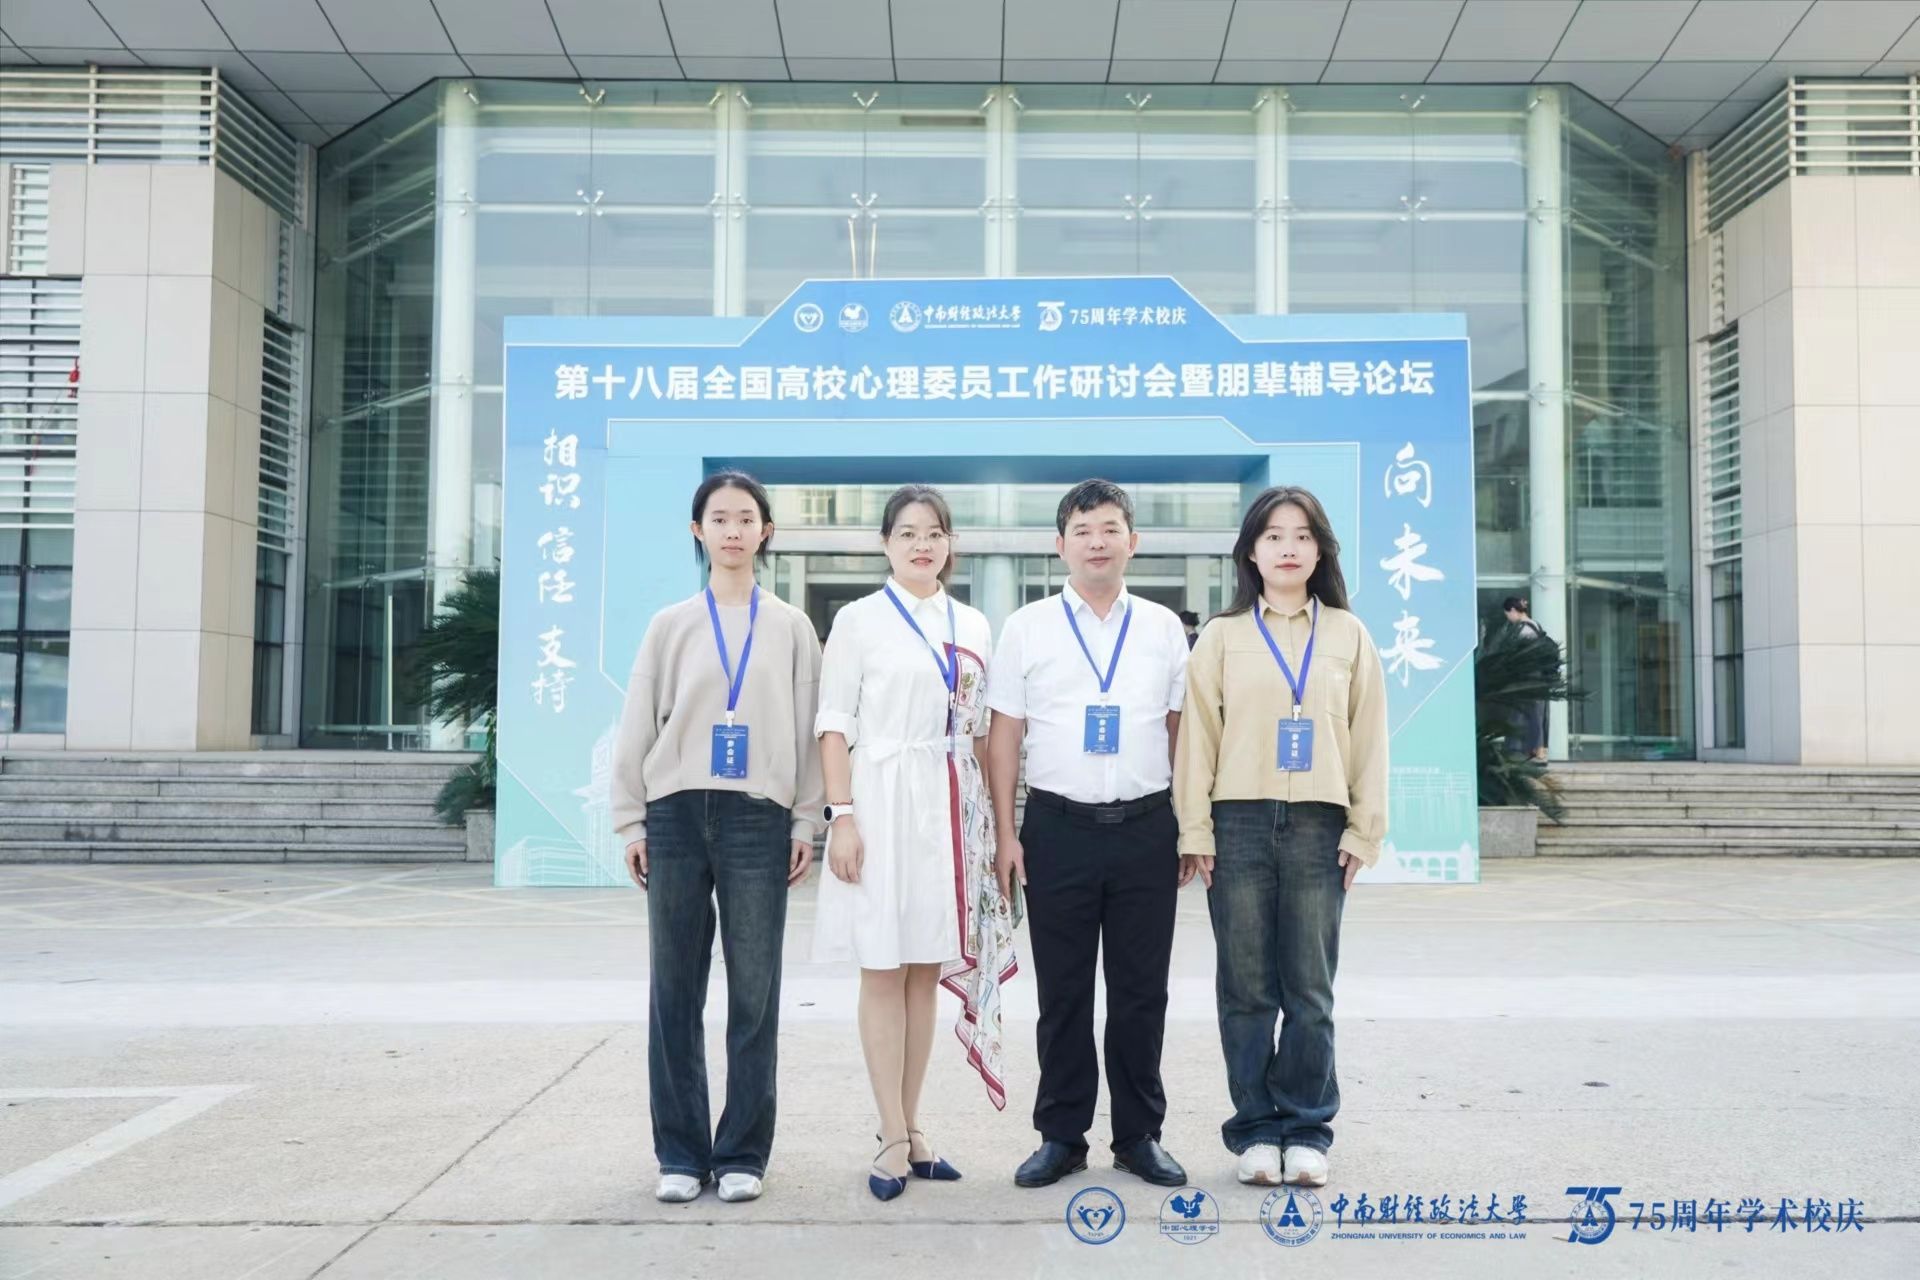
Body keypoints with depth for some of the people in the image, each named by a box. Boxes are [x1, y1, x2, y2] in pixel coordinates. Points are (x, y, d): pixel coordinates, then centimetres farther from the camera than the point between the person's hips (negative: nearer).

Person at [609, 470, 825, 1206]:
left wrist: (806, 823, 0)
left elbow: (807, 730, 6)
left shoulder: (790, 628, 8)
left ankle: (743, 1152, 12)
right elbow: (637, 729, 7)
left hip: (759, 820, 0)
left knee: (754, 993, 1)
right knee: (676, 992, 4)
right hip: (677, 817, 1)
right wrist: (631, 822, 2)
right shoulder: (671, 626, 8)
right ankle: (681, 1152, 14)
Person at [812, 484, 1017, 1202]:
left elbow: (980, 731, 14)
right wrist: (841, 815, -12)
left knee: (927, 970, 9)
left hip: (952, 811, 4)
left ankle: (910, 1128, 18)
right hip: (883, 802, -4)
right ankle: (894, 1139, 5)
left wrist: (994, 818, 9)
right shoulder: (859, 621, 1)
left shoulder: (973, 627, 12)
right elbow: (835, 725, -3)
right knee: (884, 969, -2)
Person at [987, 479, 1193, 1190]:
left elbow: (1180, 731, 11)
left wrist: (1190, 828, 6)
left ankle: (1140, 1136, 21)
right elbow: (1004, 734, 4)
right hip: (1059, 828, -1)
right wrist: (1006, 834, -2)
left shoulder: (1163, 627, 8)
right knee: (1062, 993, 6)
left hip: (1146, 829, 1)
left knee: (1141, 991, 8)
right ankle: (1061, 1136, 19)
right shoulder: (1027, 628, 4)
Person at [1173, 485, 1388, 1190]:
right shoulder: (1223, 635, 7)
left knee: (1310, 989, 3)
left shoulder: (1348, 635, 9)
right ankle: (1255, 1128, 15)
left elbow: (1369, 735, 8)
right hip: (1239, 822, 0)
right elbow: (1198, 733, 4)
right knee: (1246, 988, 4)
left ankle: (1306, 1129, 16)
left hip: (1319, 826, 0)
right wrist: (1196, 829, -2)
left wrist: (1364, 830, 2)